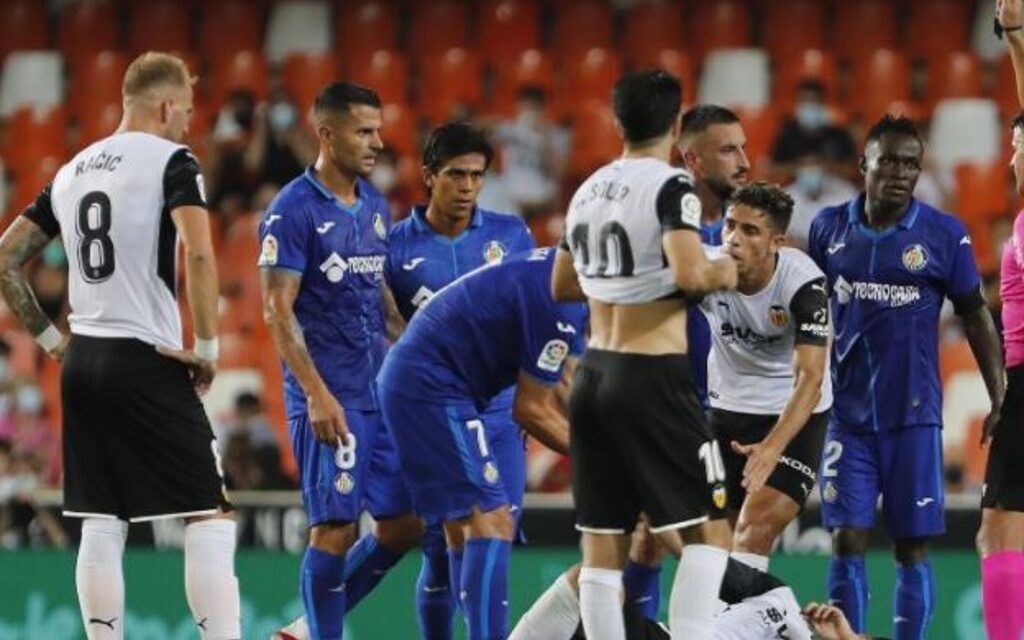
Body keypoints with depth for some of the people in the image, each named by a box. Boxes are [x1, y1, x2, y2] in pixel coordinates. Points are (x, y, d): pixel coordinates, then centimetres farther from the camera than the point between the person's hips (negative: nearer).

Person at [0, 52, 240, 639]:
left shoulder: (72, 172, 14)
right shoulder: (172, 161, -6)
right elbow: (198, 254, -21)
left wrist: (50, 338, 18)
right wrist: (208, 347, -12)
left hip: (82, 363, 7)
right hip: (147, 361, -7)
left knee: (102, 524, 10)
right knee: (212, 516, -3)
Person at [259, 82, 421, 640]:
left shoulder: (374, 206, 13)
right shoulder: (292, 211, -10)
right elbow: (278, 310, -14)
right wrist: (317, 394, -20)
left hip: (382, 393, 8)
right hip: (329, 398, -8)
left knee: (404, 524, 7)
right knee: (335, 526, -7)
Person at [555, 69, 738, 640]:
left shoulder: (589, 190, 13)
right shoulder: (671, 186, -11)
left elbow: (562, 285, 24)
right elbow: (690, 273, -24)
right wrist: (722, 273, -4)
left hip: (594, 375, 7)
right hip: (653, 379, -7)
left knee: (603, 544, 8)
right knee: (709, 529, -1)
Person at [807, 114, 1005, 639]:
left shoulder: (944, 235, -5)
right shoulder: (829, 228, 2)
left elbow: (976, 318, 3)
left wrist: (999, 400, -2)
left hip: (914, 418, -2)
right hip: (848, 416, 2)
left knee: (912, 548, 2)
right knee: (846, 542, -2)